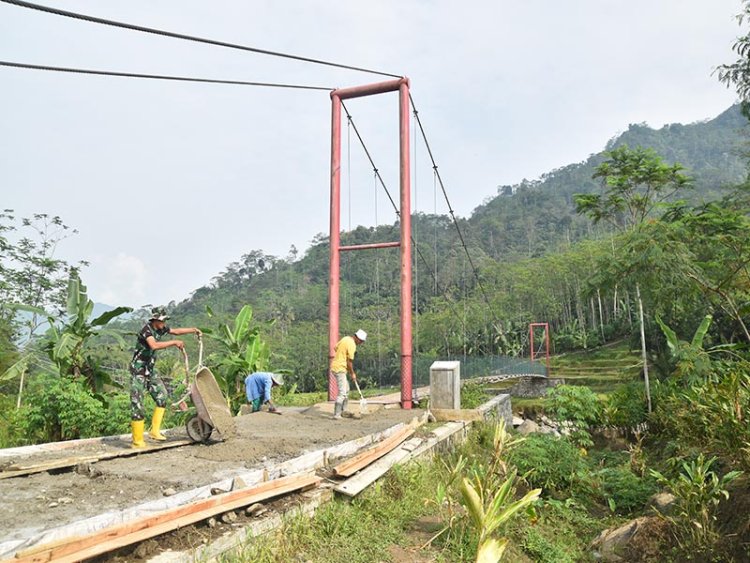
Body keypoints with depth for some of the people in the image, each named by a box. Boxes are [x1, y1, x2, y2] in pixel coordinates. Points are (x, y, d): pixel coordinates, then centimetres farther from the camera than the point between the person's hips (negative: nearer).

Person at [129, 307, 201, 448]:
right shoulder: (146, 330, -22)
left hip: (150, 370, 8)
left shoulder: (160, 329, 2)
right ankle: (137, 441, 1)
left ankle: (154, 430, 14)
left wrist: (193, 330, 4)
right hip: (138, 370, -8)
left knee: (162, 396, 6)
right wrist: (174, 342, -36)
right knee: (137, 404, -5)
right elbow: (154, 345, -39)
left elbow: (175, 331, 16)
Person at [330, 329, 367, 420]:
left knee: (346, 389, 21)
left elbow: (335, 348, 20)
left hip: (335, 367, 10)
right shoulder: (352, 345, -19)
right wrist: (352, 373, -2)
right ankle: (336, 415, -7)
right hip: (340, 369, -10)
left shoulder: (346, 338, 8)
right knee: (342, 393, -8)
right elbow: (349, 362, -15)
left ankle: (343, 410, 29)